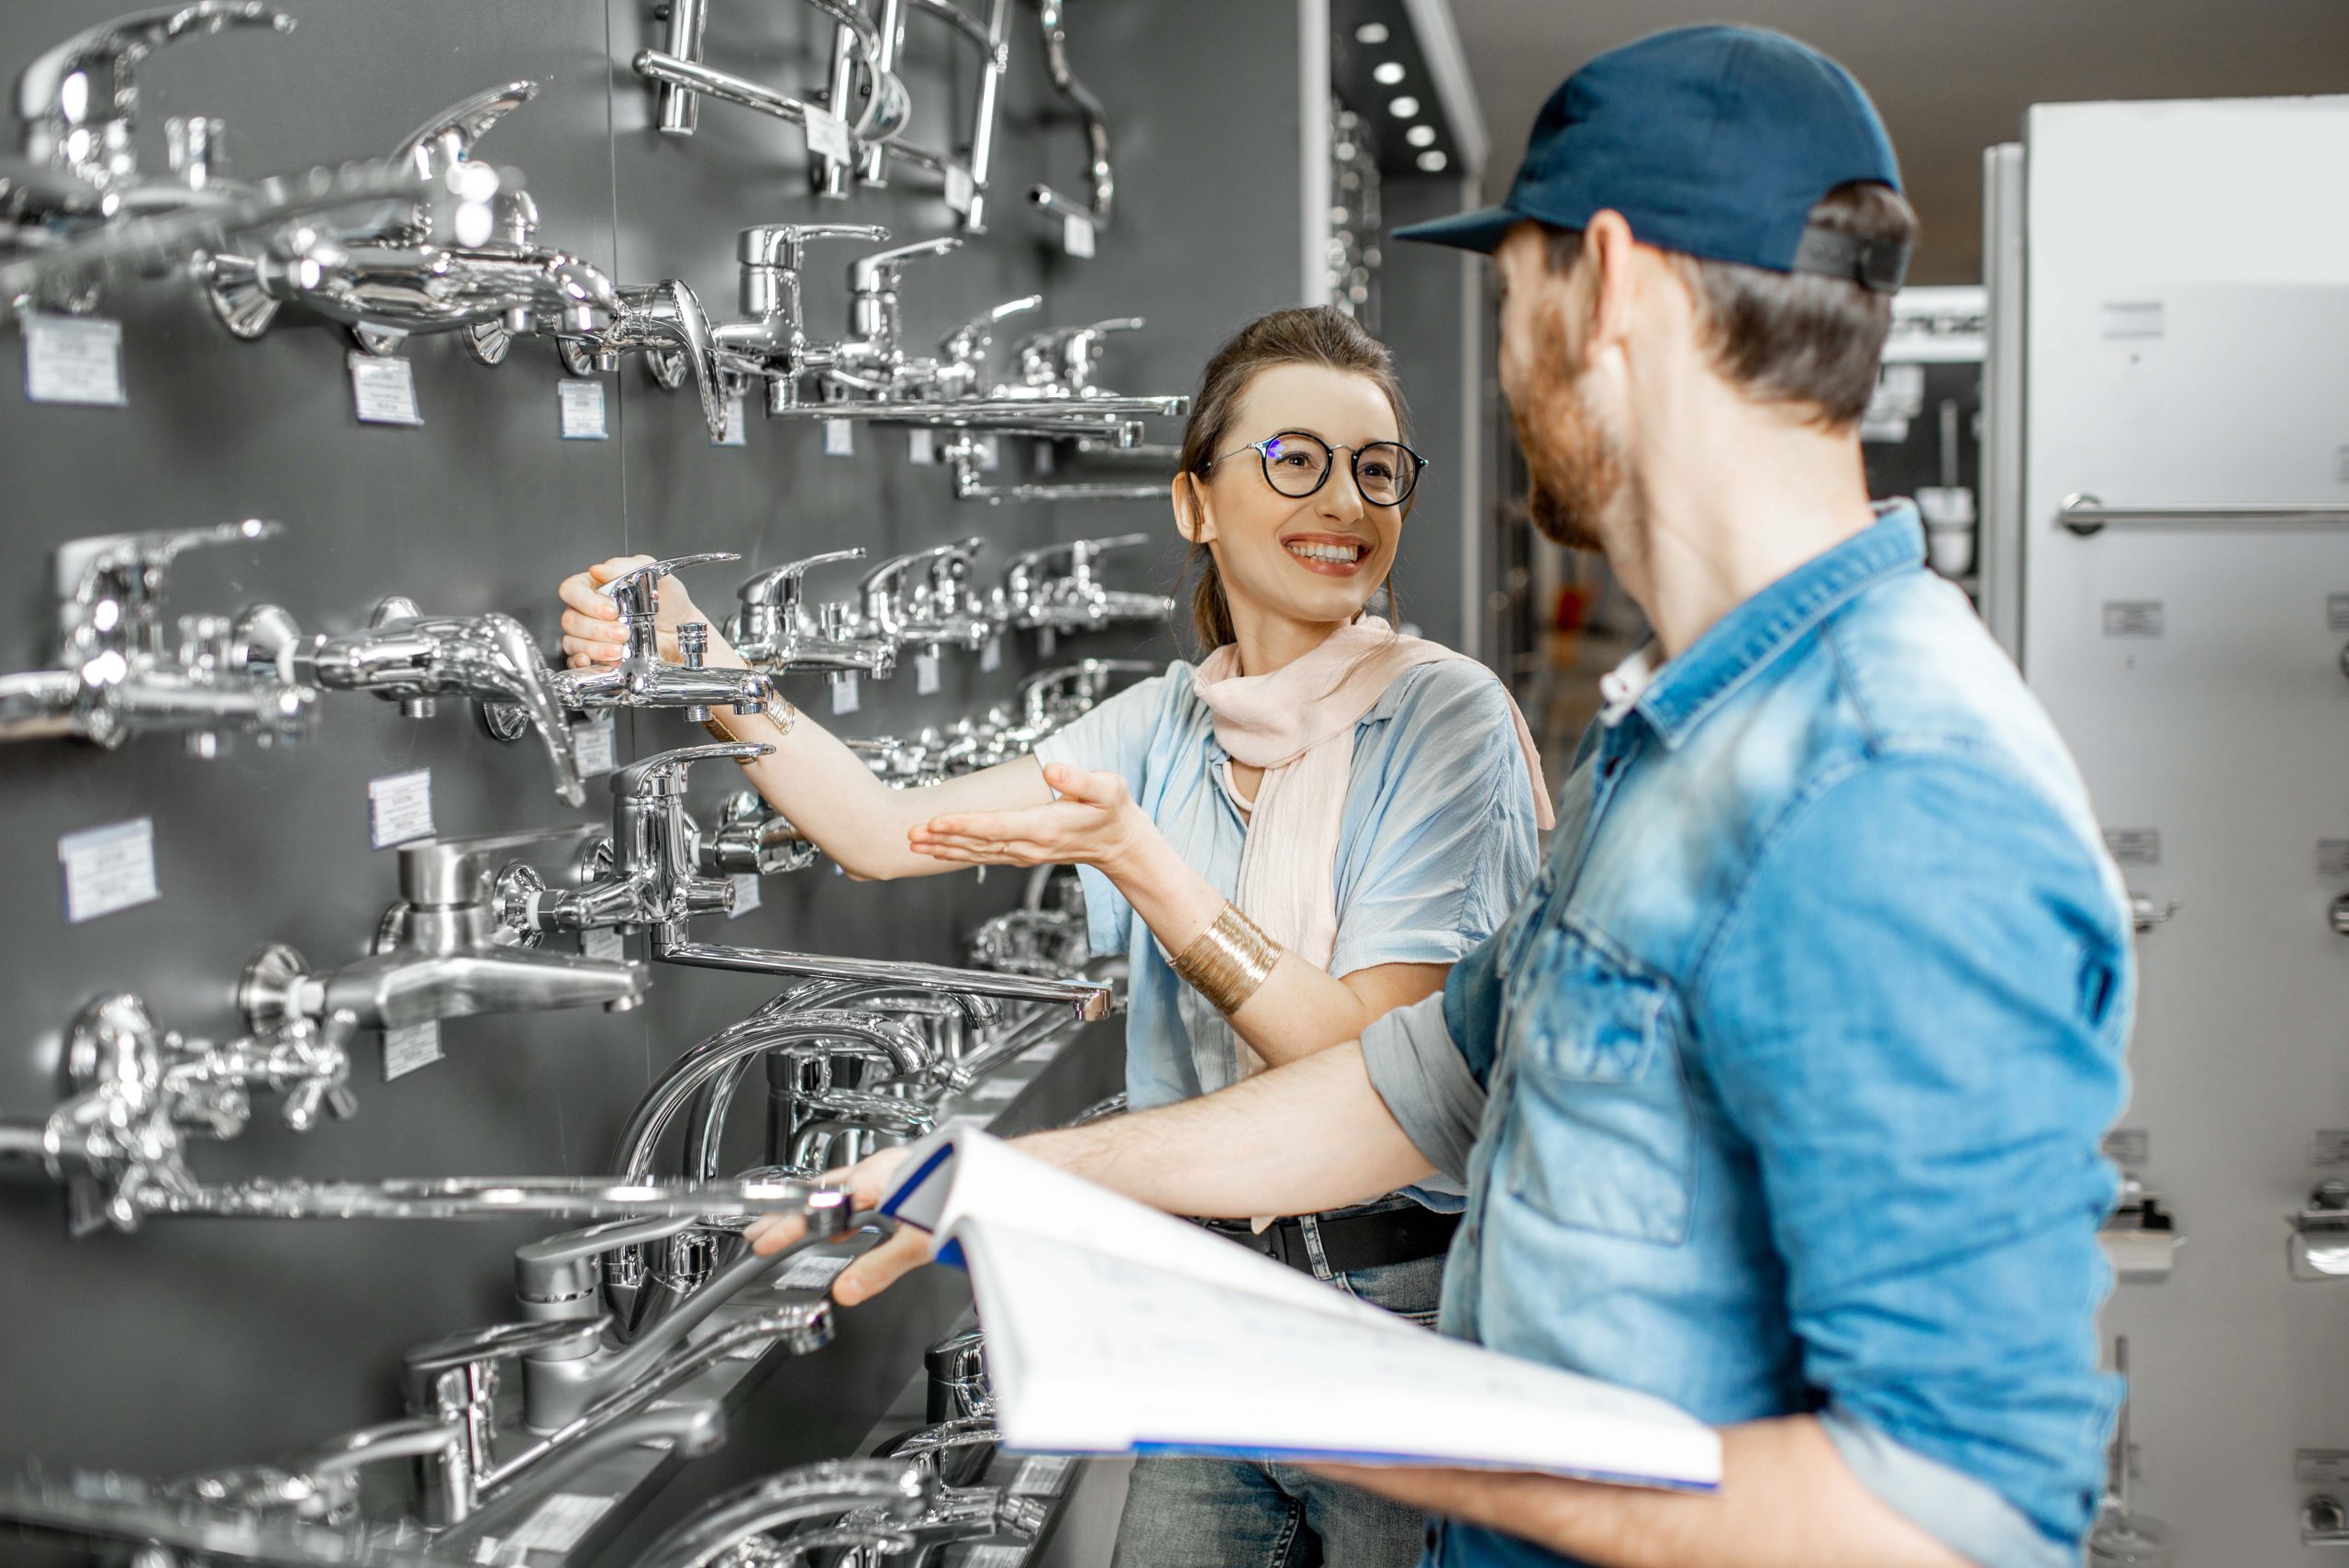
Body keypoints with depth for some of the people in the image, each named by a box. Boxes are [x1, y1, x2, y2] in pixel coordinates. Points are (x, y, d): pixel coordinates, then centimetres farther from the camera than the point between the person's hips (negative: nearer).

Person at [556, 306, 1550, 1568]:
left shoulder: (1444, 716, -12)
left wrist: (1132, 854, -27)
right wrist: (696, 663, -9)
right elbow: (891, 832, 1)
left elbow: (1368, 1057, -19)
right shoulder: (1164, 726, 4)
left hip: (1401, 1309, -4)